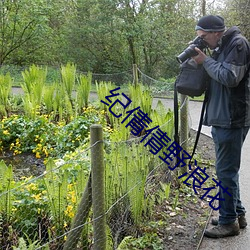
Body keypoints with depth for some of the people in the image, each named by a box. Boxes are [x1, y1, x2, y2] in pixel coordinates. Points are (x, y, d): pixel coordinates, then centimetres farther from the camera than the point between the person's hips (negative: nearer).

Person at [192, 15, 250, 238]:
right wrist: (203, 60, 4)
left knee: (226, 171, -3)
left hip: (232, 120, -10)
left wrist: (206, 61, -11)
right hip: (221, 118, 10)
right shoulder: (221, 47, 16)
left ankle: (229, 222, 9)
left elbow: (230, 77, -21)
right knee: (228, 169, 16)